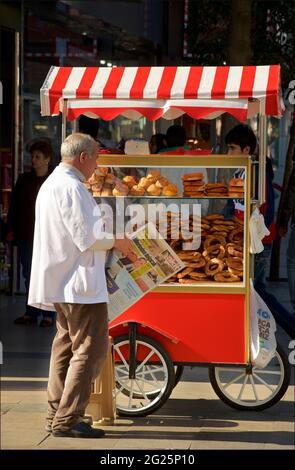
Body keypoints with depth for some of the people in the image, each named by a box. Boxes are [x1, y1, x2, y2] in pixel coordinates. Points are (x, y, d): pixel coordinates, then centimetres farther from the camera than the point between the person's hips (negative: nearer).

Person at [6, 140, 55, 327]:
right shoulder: (24, 180, 8)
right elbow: (14, 206, 11)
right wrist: (11, 229, 6)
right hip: (26, 235, 4)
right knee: (29, 275, 8)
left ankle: (48, 314, 7)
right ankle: (31, 313, 14)